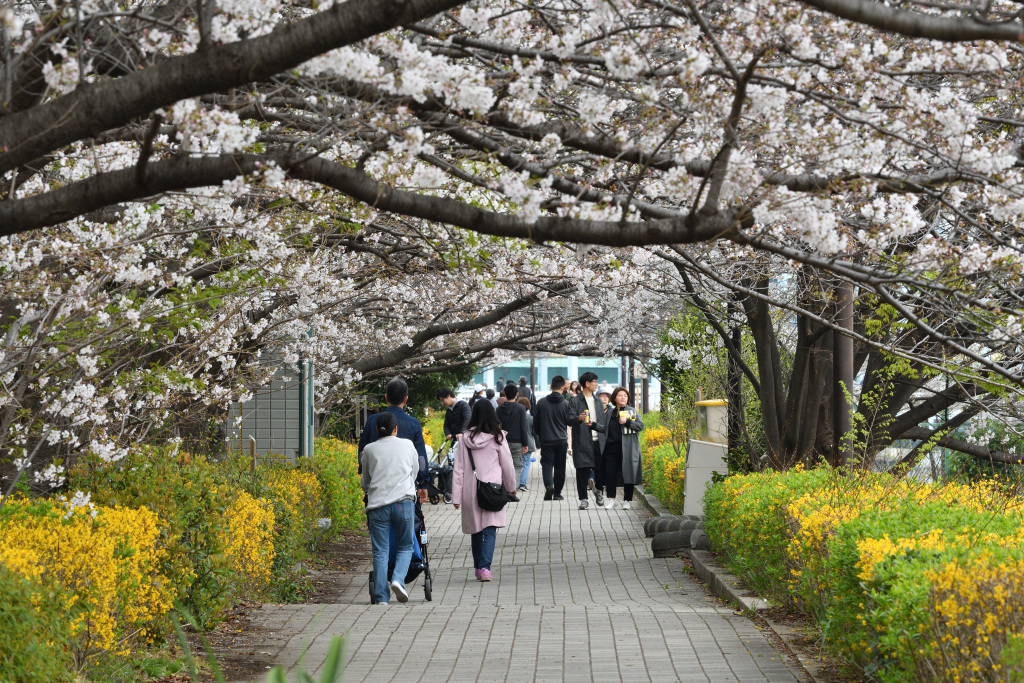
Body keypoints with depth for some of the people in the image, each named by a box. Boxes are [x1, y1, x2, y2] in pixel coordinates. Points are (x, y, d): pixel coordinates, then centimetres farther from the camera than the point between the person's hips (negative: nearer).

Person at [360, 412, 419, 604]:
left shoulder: (369, 450, 11)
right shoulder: (408, 445, 11)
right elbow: (415, 472, 25)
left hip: (377, 504, 1)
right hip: (403, 502, -1)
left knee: (380, 552, 1)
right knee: (405, 546, 10)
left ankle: (381, 597, -4)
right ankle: (398, 579, -14)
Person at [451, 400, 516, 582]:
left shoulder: (465, 439, 0)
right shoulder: (497, 439, -4)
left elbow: (459, 469, 1)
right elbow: (507, 466, 4)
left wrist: (456, 496, 4)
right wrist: (511, 487, 20)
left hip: (470, 491, 2)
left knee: (475, 531, 15)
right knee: (490, 531, -4)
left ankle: (478, 568, 23)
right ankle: (485, 567, -18)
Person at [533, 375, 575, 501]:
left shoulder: (541, 403, -2)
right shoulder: (565, 404, -7)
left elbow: (535, 422, 4)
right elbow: (570, 421, -6)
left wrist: (539, 435, 16)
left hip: (546, 440, 0)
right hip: (561, 441, 0)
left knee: (547, 463, 1)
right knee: (560, 466, 10)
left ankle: (548, 485, -25)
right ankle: (557, 493, 13)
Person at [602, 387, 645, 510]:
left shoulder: (632, 411, 4)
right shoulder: (609, 411, 13)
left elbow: (640, 425, -4)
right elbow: (605, 428, 19)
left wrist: (627, 422, -15)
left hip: (627, 448, -2)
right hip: (611, 447, 2)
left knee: (627, 473, 1)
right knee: (610, 473, -1)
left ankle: (627, 500, 10)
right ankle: (611, 499, 10)